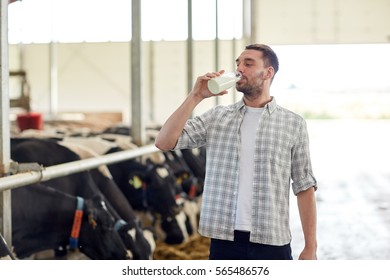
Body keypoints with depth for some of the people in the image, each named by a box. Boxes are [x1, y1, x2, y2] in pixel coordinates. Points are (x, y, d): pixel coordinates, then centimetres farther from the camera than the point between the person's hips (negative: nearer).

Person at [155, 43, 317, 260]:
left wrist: (310, 247, -2)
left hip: (272, 243, -1)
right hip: (224, 241, 1)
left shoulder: (293, 124, 2)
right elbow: (164, 142, -4)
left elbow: (304, 187, 2)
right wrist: (195, 97, -9)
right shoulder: (216, 117, 6)